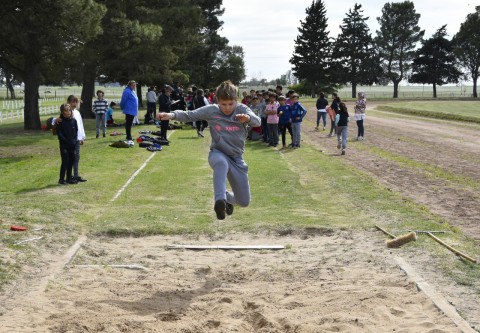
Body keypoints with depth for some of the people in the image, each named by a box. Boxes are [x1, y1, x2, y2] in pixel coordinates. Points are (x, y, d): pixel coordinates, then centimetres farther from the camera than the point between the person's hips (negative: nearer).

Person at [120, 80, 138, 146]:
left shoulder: (133, 91, 15)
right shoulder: (127, 91, -15)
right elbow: (123, 101, -16)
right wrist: (122, 108, -4)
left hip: (133, 111, 10)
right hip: (129, 111, -10)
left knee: (129, 124, 15)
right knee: (128, 124, -10)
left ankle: (128, 138, 23)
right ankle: (129, 139, -12)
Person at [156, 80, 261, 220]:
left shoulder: (242, 109, -6)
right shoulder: (211, 110, -4)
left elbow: (257, 122, -24)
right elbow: (189, 115, -3)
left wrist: (248, 118, -47)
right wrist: (172, 114, -22)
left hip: (237, 158, 2)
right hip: (217, 153, -2)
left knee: (244, 202, 4)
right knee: (221, 163, -43)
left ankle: (227, 197, 41)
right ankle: (220, 200, -53)